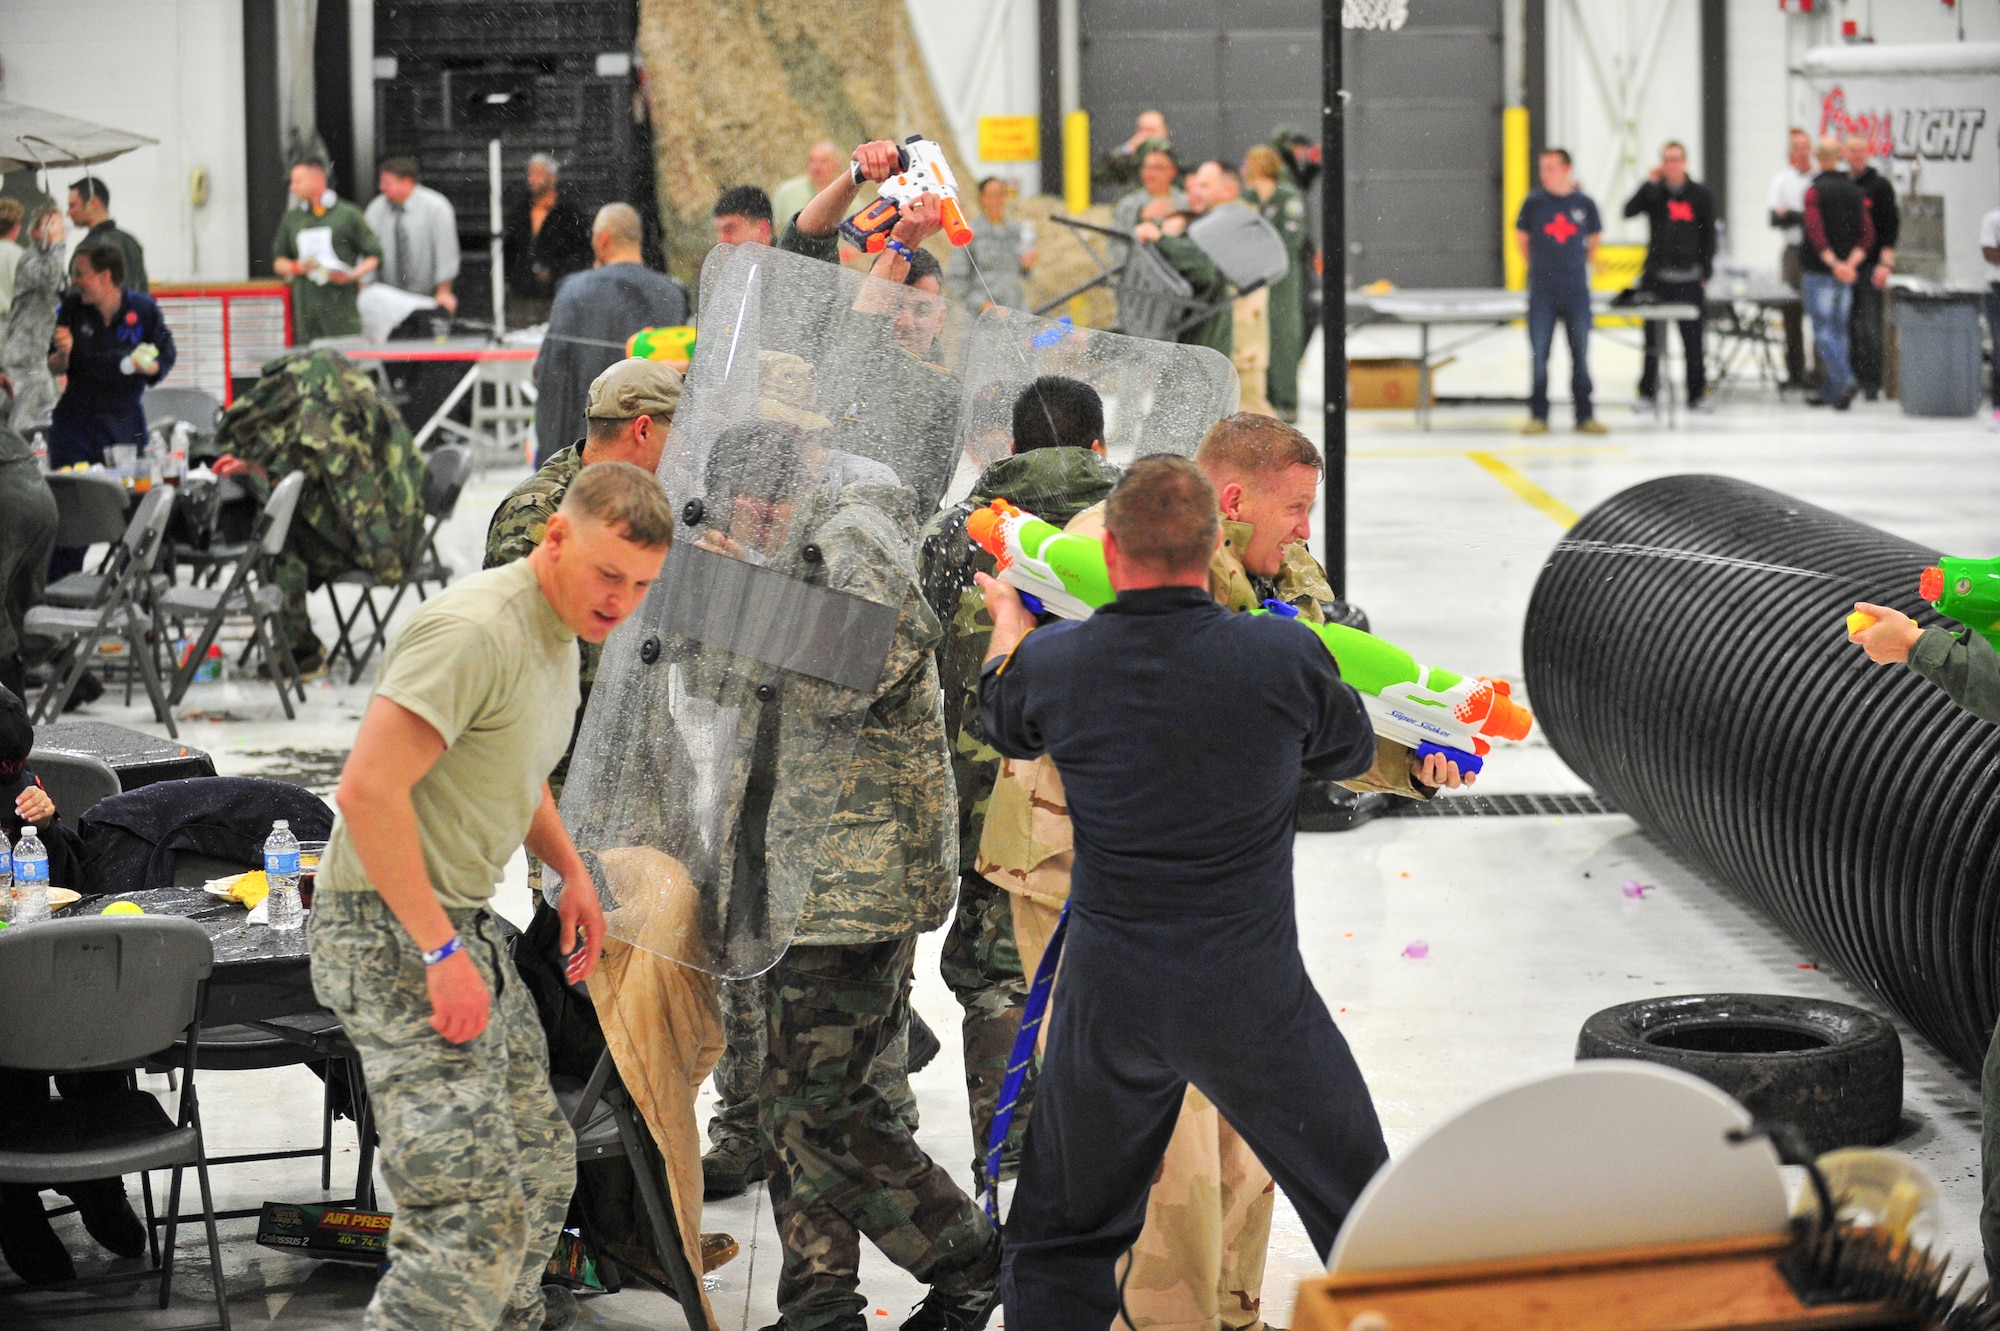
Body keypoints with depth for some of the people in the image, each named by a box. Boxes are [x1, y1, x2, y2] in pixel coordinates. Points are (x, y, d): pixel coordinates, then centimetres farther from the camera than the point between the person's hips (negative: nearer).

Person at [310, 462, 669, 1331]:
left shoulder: (558, 637, 12)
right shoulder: (474, 631, -21)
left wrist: (572, 871, 18)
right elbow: (367, 789, -27)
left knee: (539, 1171, 17)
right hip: (395, 933, -10)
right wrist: (442, 951, -25)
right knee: (472, 1216, -17)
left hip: (462, 925, 10)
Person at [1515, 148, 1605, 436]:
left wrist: (1582, 265, 11)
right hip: (1542, 293, -1)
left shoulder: (1584, 203, 1)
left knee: (1581, 356, 5)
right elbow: (1521, 240, 10)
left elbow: (1594, 241, 16)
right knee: (1539, 356, 1)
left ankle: (1584, 417, 12)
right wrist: (1541, 267, 11)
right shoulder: (1534, 203, -1)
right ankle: (1538, 416, 7)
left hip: (1577, 292, 1)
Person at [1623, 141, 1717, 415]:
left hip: (1689, 278, 1)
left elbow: (1709, 235, 7)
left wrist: (1705, 273, 1)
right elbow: (1629, 211, -12)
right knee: (1653, 338, 2)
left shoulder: (1701, 194, 6)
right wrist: (1649, 183, -17)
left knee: (1694, 339, 4)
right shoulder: (1654, 192, 4)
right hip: (1657, 276, -1)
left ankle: (1696, 393, 13)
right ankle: (1648, 393, 9)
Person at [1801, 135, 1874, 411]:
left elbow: (1815, 232, -22)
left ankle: (1844, 379, -23)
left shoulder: (1815, 191, -10)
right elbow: (1868, 235, 3)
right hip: (1848, 275, 6)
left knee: (1823, 331, -5)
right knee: (1838, 330, 13)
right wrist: (1851, 262, -5)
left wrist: (1833, 262, -23)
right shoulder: (1855, 191, 9)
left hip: (1820, 273, -6)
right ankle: (1830, 390, 16)